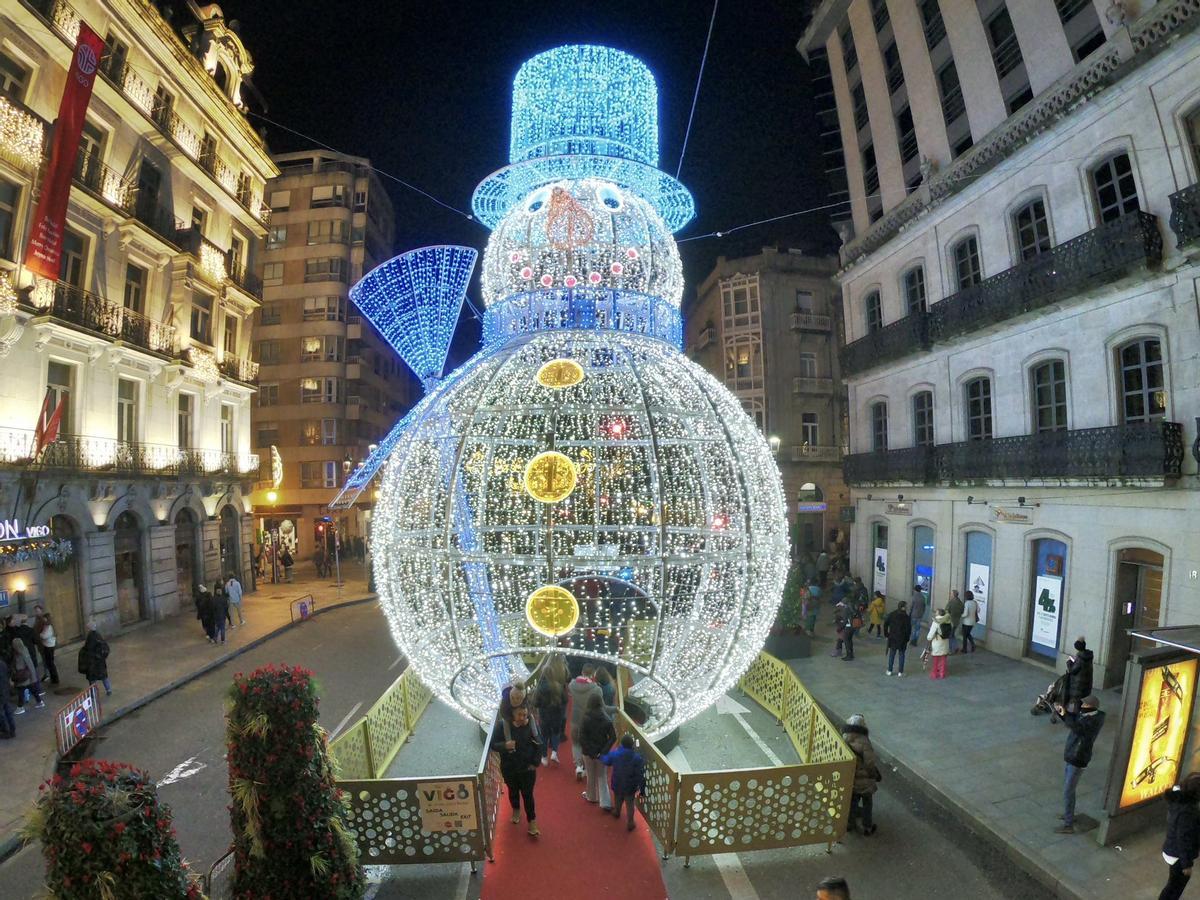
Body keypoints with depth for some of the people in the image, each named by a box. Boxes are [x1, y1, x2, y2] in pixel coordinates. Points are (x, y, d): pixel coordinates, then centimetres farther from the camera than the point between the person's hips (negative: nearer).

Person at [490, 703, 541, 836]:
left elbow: (538, 746, -5)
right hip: (509, 768, 1)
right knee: (513, 791, 23)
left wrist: (535, 763, -7)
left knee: (528, 794, 6)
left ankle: (532, 822, 25)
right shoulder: (502, 725, -20)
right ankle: (516, 810, 51)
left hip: (527, 768, -1)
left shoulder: (531, 725, -17)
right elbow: (493, 744, -13)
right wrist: (504, 745, -32)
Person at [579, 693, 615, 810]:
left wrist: (591, 753, -12)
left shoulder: (586, 719, -18)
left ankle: (591, 796, 40)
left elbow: (582, 738, -18)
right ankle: (605, 802, 8)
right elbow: (613, 737, -12)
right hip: (601, 752, 2)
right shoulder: (607, 719, -10)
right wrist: (603, 751, -12)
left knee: (591, 775, 20)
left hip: (589, 752, -2)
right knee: (601, 776, 15)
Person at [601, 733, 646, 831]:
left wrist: (600, 756, 24)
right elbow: (640, 774, -19)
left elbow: (606, 760, 1)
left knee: (618, 799, 30)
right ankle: (630, 823, 26)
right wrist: (641, 787, -6)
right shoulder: (637, 757, -25)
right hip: (630, 786, -2)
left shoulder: (614, 753, -20)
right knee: (629, 804, 18)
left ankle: (617, 812, 56)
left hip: (617, 784, 2)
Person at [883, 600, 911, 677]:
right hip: (902, 639, -2)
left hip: (892, 638, 3)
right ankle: (900, 672, 12)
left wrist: (886, 634, 8)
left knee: (892, 654, 12)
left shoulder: (891, 614, -2)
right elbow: (908, 629, -11)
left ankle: (889, 671, 17)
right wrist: (907, 638, 1)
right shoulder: (906, 617, -12)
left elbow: (885, 624, -1)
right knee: (901, 655, 9)